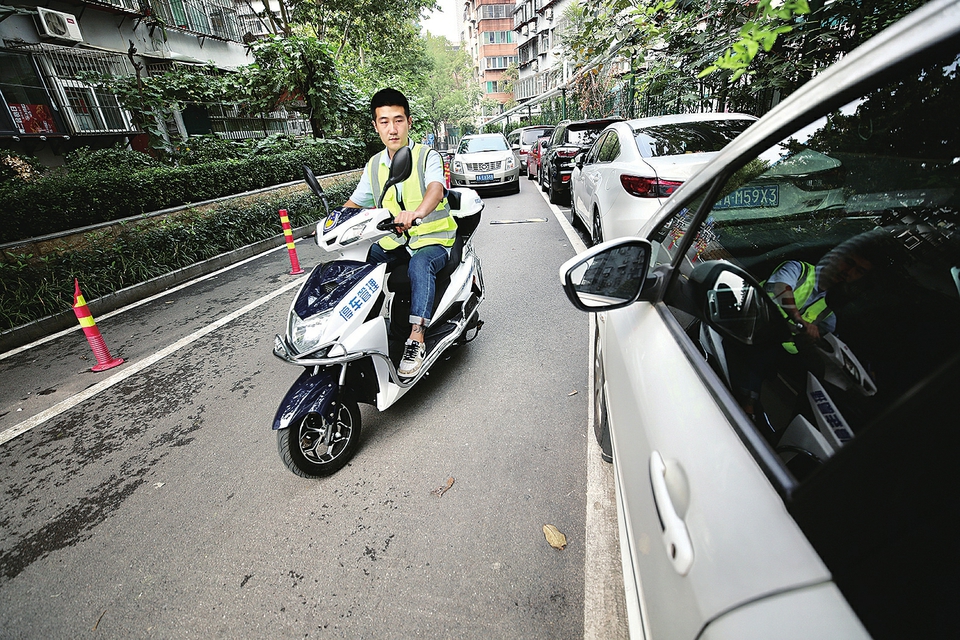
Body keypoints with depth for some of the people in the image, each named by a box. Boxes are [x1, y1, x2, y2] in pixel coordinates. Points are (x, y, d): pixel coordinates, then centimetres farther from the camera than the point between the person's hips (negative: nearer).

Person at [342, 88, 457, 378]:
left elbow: (436, 190, -27)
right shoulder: (374, 166, 11)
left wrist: (416, 213, -50)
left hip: (433, 239, -5)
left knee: (419, 266, -37)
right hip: (393, 242, 5)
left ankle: (416, 339, -37)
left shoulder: (428, 156, -6)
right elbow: (355, 203, 16)